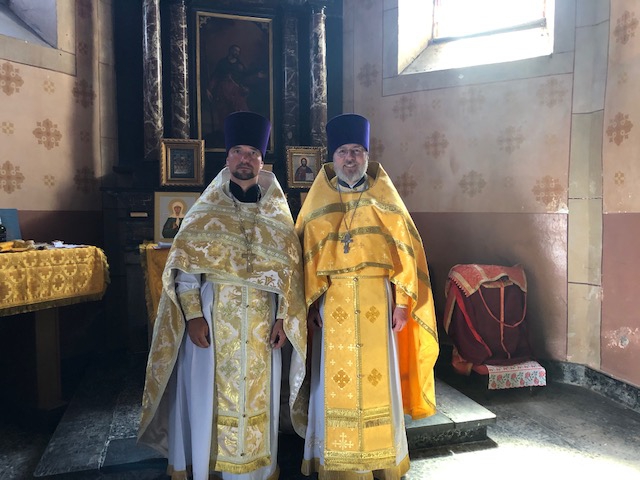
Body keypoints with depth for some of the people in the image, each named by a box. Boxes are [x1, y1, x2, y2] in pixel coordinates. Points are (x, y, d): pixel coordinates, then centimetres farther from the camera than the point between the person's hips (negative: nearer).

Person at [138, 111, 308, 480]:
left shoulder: (278, 217, 6)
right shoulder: (205, 212, 2)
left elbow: (291, 271, 4)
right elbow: (183, 267, -4)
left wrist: (284, 319, -4)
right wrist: (192, 314, -14)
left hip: (260, 325, 2)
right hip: (212, 321, -1)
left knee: (256, 399, 11)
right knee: (207, 397, 6)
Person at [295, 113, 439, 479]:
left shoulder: (385, 200, 5)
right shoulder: (319, 202, 6)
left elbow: (405, 250, 2)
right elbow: (306, 255, 3)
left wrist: (403, 302, -5)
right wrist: (311, 303, -4)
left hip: (377, 302, 0)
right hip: (333, 304, 0)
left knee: (378, 377, 5)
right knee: (336, 381, 5)